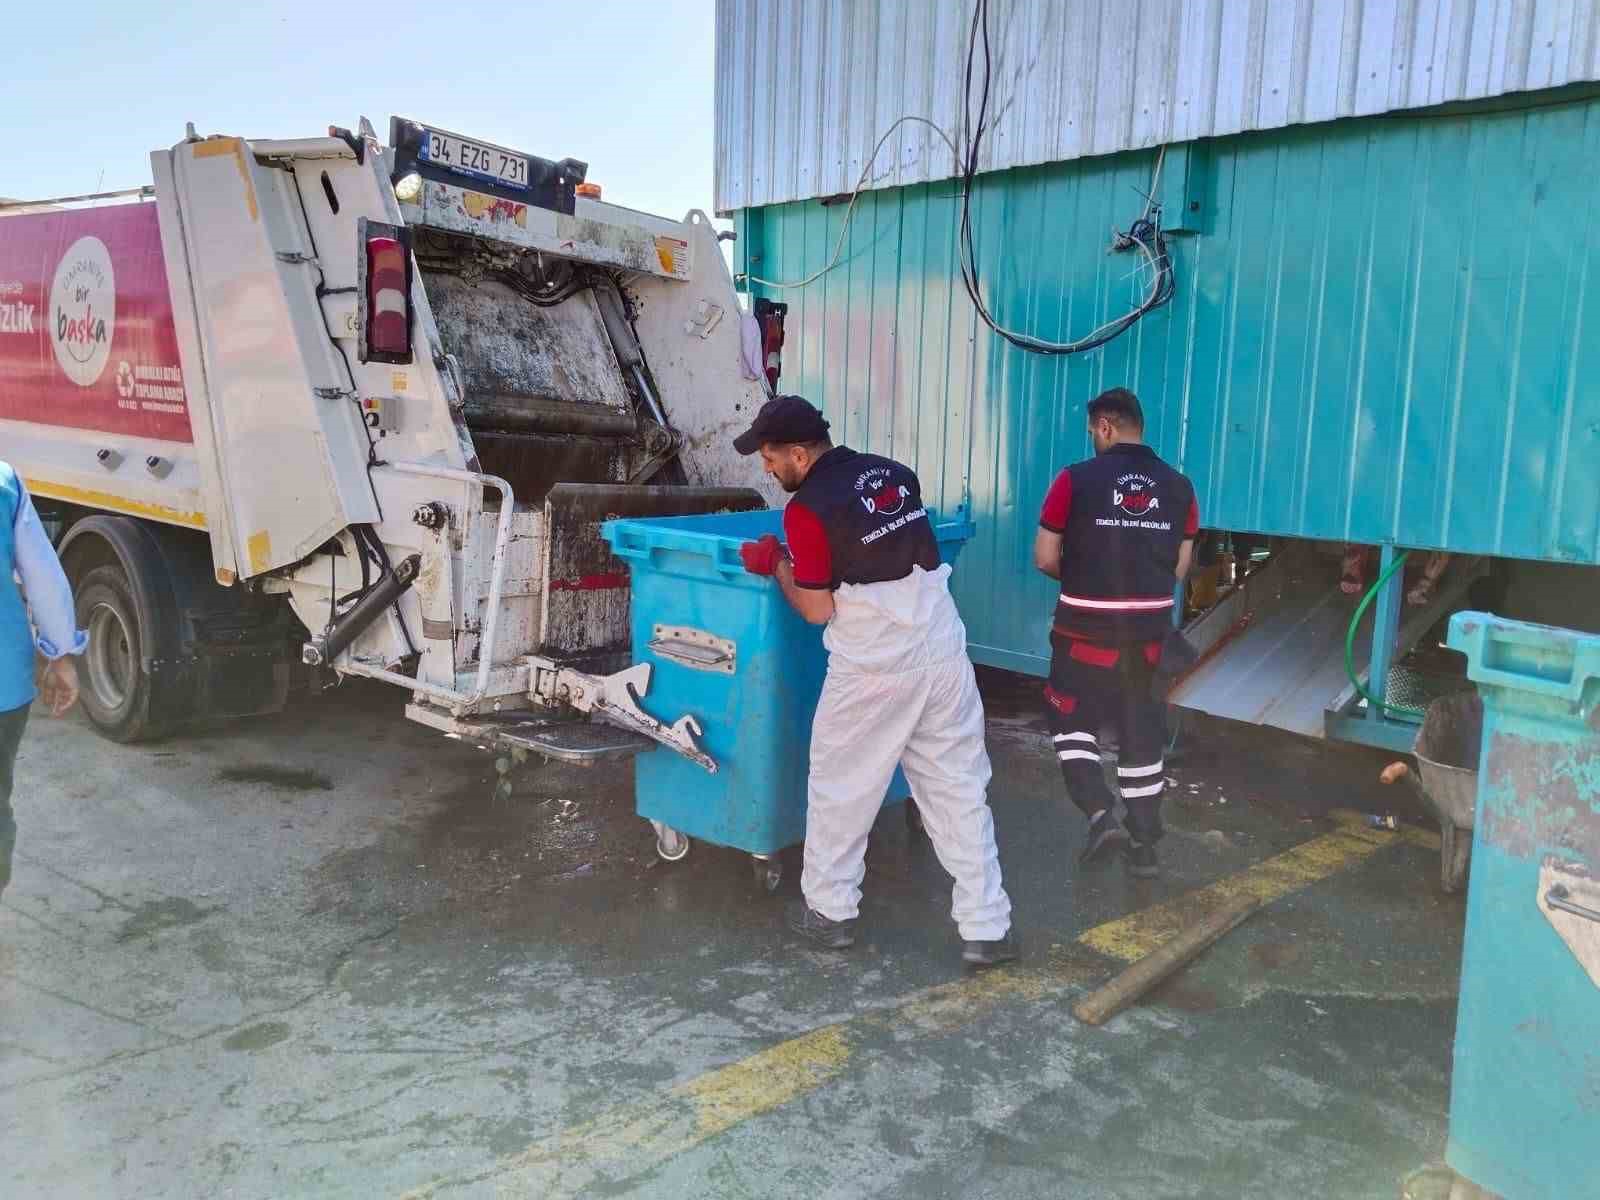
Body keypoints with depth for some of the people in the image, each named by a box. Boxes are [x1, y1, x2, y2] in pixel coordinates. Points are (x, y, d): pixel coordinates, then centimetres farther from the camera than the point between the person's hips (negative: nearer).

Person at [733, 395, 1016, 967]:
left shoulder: (807, 509, -12)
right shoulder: (897, 473, 8)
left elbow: (818, 610, -9)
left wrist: (776, 565, 5)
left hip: (874, 670, -6)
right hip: (944, 656, 6)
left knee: (840, 789, 14)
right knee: (960, 791, 11)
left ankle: (828, 910, 27)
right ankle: (987, 928, 15)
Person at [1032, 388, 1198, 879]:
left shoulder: (1077, 479, -11)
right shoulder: (1178, 486, 2)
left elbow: (1044, 558, -8)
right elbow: (1179, 567, 7)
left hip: (1087, 628, -4)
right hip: (1149, 628, 4)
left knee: (1072, 719, 14)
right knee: (1141, 731, 14)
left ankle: (1101, 815, -2)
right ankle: (1145, 844, 20)